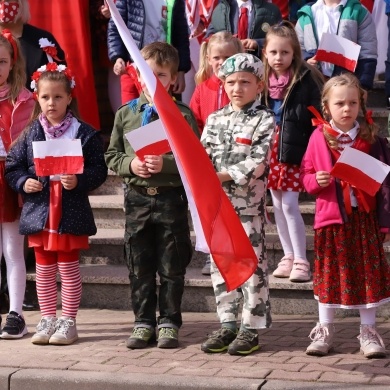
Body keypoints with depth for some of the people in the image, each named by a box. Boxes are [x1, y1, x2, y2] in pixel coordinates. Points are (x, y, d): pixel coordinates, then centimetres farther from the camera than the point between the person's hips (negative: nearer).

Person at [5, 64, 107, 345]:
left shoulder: (85, 133, -4)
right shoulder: (30, 134, 4)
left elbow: (99, 171, -5)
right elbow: (12, 166, 7)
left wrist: (79, 181, -21)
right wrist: (24, 182, -11)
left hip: (71, 213, -3)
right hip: (39, 210, 3)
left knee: (68, 268, 5)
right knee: (44, 269, 12)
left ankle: (68, 321, 14)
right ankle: (48, 320, 21)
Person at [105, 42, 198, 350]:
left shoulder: (183, 114, -3)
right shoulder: (125, 114, 6)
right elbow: (112, 156, 9)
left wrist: (165, 164, -20)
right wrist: (130, 164, -11)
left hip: (172, 198, -3)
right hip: (137, 197, 3)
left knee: (172, 267, 6)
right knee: (139, 266, 10)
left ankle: (169, 323, 17)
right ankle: (143, 323, 20)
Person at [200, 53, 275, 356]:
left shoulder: (264, 120, -3)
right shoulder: (214, 120, 11)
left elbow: (258, 163, -13)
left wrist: (221, 175, -17)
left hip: (249, 205, -5)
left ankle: (251, 328, 6)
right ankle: (228, 324, 19)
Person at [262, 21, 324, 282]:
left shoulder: (306, 80, -10)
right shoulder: (263, 81, 4)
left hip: (295, 151, -5)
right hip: (271, 152, 5)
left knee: (289, 205, -6)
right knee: (277, 206, 10)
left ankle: (301, 262, 2)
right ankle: (289, 257, 21)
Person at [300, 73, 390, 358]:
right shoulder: (319, 138, -1)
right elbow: (306, 175, 5)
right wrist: (316, 180, -19)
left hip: (364, 216, 0)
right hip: (331, 216, 0)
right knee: (329, 274, 8)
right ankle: (325, 331, 19)